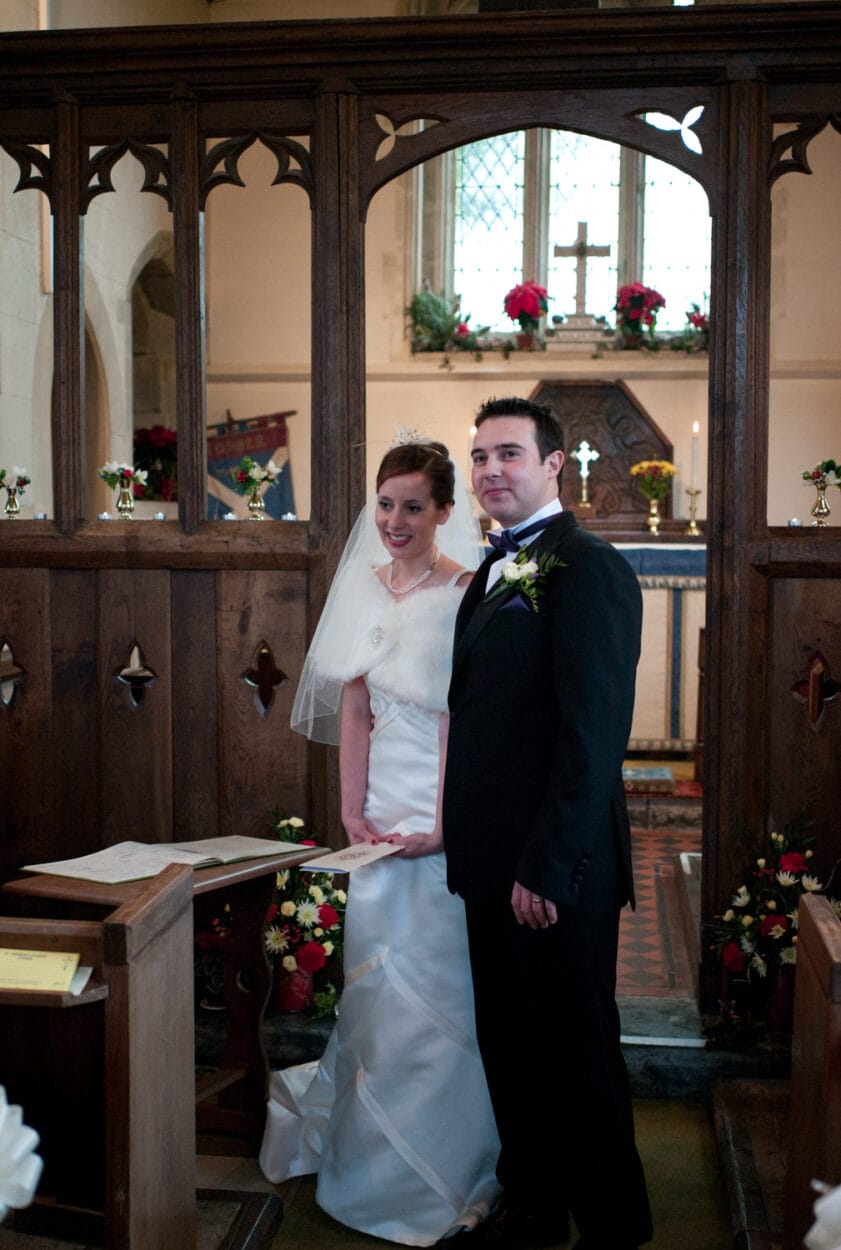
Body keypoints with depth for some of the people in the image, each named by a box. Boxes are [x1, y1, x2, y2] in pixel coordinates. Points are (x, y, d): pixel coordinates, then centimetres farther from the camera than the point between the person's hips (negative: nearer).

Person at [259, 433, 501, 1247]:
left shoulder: (466, 596, -11)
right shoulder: (367, 586, 8)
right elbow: (354, 706, 7)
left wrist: (441, 824, -20)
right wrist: (352, 807, -1)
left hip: (445, 810, -6)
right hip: (380, 807, 6)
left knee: (434, 982, 2)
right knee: (373, 975, 15)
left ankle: (438, 1177, 20)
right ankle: (373, 1156, 34)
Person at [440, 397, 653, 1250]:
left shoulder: (587, 570, -14)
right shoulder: (497, 572, 14)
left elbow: (594, 736, -20)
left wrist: (548, 868, -21)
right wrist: (468, 844, 11)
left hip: (555, 869, -9)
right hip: (492, 862, 9)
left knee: (576, 1053, 7)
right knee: (509, 1049, 19)